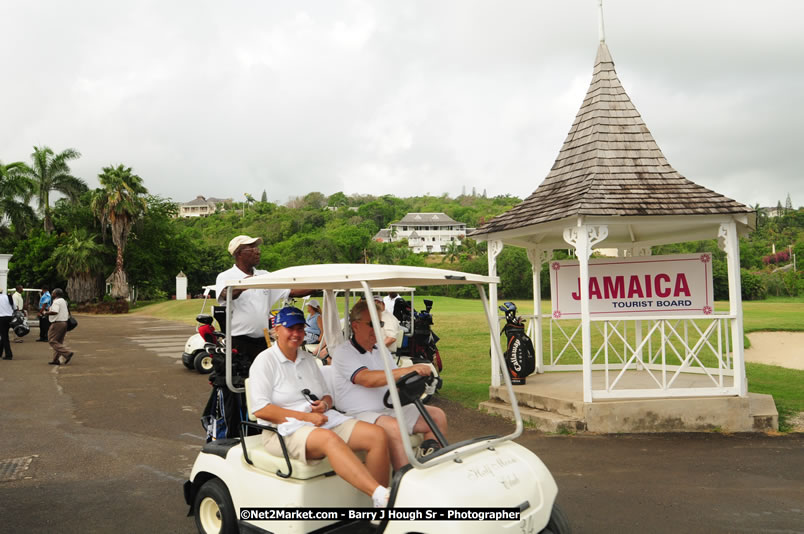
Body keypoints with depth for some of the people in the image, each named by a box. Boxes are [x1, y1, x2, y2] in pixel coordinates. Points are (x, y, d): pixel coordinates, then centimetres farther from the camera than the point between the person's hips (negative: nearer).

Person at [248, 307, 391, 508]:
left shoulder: (309, 359, 20)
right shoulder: (265, 361, 0)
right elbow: (260, 409, -11)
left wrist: (324, 404, -4)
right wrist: (306, 417, -17)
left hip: (323, 419, 7)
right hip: (286, 429, -6)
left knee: (377, 435, -16)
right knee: (330, 439, -39)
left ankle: (382, 505, -18)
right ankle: (380, 495, -46)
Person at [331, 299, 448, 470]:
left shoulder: (381, 351, 18)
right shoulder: (343, 352, -7)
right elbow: (367, 379, -23)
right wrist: (407, 370, -30)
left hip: (391, 409, 8)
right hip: (360, 415, -8)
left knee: (437, 415, -2)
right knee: (393, 427, -36)